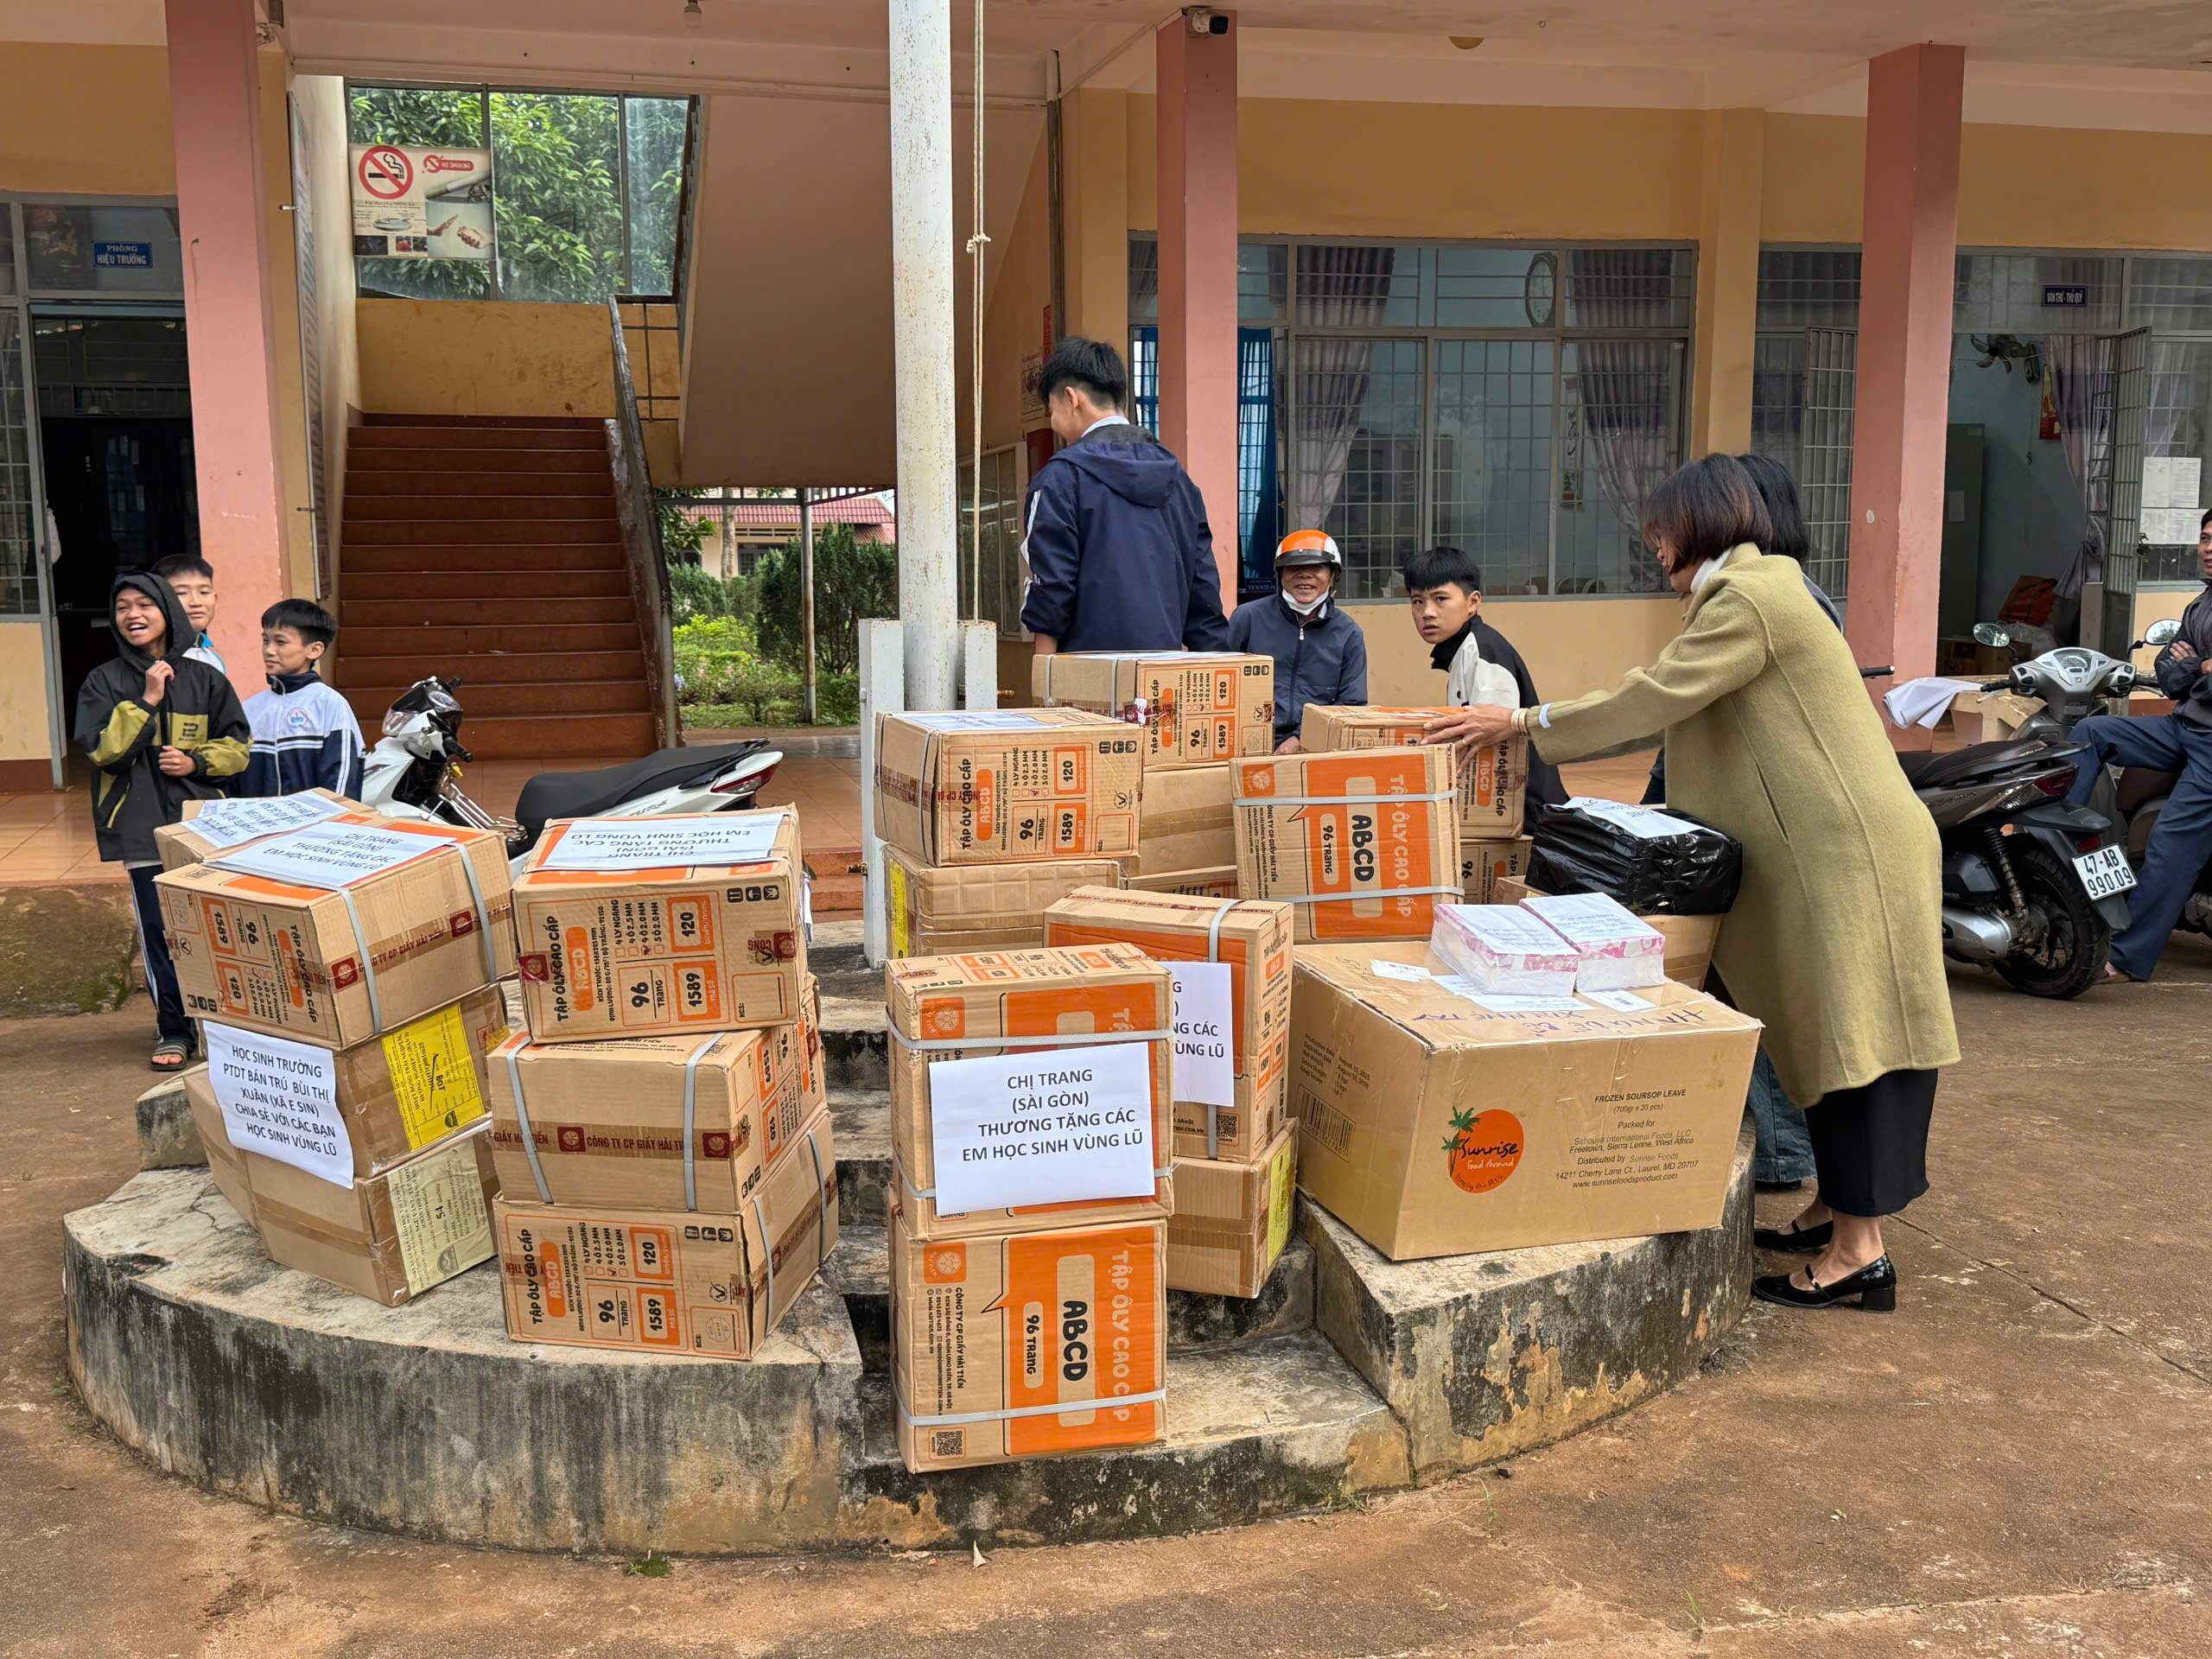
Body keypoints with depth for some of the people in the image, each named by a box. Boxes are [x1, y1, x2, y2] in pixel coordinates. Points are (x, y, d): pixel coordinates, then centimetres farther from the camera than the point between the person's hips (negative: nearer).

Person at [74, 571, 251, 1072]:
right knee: (158, 931, 0)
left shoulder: (203, 679, 7)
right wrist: (145, 702, -13)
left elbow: (237, 746, 9)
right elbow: (100, 748, -8)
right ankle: (173, 1030, 10)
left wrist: (197, 761, -8)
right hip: (141, 825, -1)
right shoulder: (104, 683, 5)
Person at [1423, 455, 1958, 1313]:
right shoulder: (1745, 593, 20)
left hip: (1850, 852, -10)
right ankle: (1834, 1210, 23)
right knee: (1825, 1036, 14)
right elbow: (1665, 706, 21)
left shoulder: (1747, 598, -13)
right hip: (1822, 852, 10)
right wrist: (1531, 728, 16)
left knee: (1848, 1038, -7)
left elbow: (1653, 697, -17)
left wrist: (1524, 720, -12)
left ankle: (1858, 1250, -2)